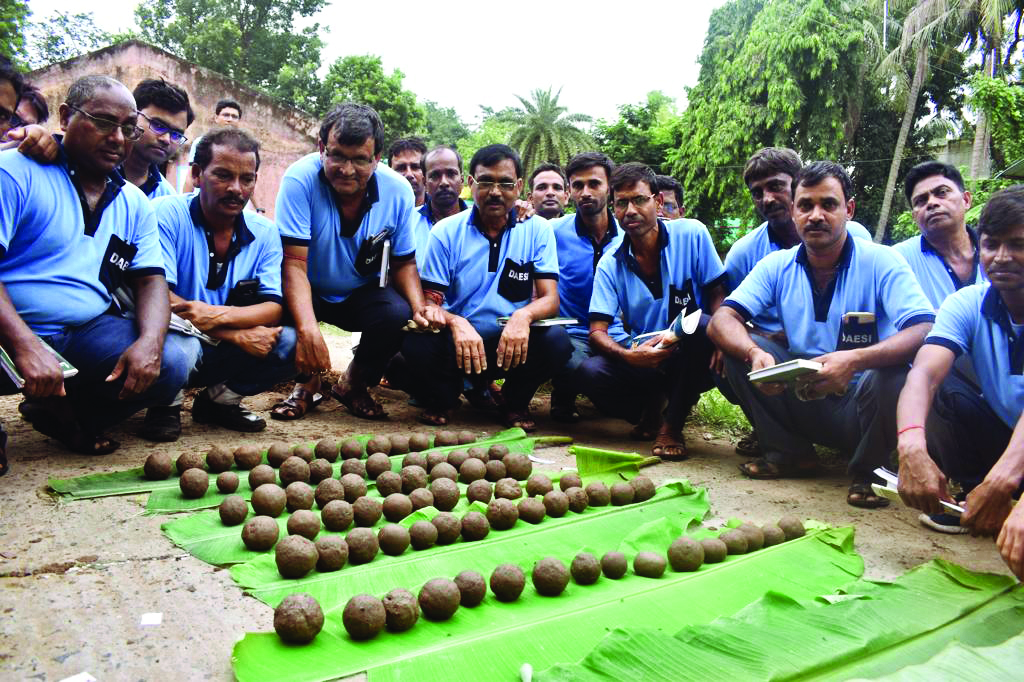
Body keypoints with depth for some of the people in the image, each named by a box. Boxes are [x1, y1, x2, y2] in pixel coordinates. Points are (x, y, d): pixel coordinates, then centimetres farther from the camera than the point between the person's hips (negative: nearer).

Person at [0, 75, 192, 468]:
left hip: (89, 332, 6)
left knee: (170, 363, -20)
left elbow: (151, 280, 6)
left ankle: (64, 414, 6)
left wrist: (150, 341, -15)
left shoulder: (135, 204, 13)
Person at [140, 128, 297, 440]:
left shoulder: (264, 232, 2)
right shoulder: (167, 215, -11)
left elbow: (274, 307, -7)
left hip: (225, 354, 4)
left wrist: (220, 315, -28)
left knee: (291, 342, -20)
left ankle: (220, 398, 5)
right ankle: (166, 402, -1)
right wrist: (238, 335, -23)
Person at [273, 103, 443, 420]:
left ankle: (354, 384, 4)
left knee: (398, 315, -28)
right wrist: (307, 328, -44)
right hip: (308, 292, -1)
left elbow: (403, 262, -3)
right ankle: (307, 381, 0)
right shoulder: (300, 179, -25)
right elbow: (294, 263, -29)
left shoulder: (398, 191, -16)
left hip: (363, 293, 2)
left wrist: (419, 306, -24)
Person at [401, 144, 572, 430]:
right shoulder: (446, 232, -1)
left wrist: (523, 315, -30)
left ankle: (515, 402, 3)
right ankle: (441, 399, 5)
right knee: (416, 342, -31)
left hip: (512, 343, 1)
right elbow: (429, 302, -6)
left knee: (556, 341, -30)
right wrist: (456, 323, -30)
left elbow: (550, 299, -6)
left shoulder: (537, 229, 1)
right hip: (457, 341, 0)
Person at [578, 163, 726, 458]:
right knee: (590, 372, -26)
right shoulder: (609, 265, -1)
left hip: (692, 358, -2)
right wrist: (629, 356, -28)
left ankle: (672, 425, -14)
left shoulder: (691, 235, -6)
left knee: (702, 329, -36)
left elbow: (717, 295, -3)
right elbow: (597, 331, -7)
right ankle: (652, 409, 7)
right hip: (644, 360, 2)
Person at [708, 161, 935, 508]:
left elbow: (926, 332, -23)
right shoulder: (777, 266, 0)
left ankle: (867, 470, -4)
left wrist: (855, 360, -40)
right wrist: (755, 354, -32)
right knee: (741, 346, -15)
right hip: (804, 401, 3)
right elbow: (722, 319, -10)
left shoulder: (880, 262, -10)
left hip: (861, 405, -3)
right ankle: (790, 452, 1)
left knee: (892, 374, -34)